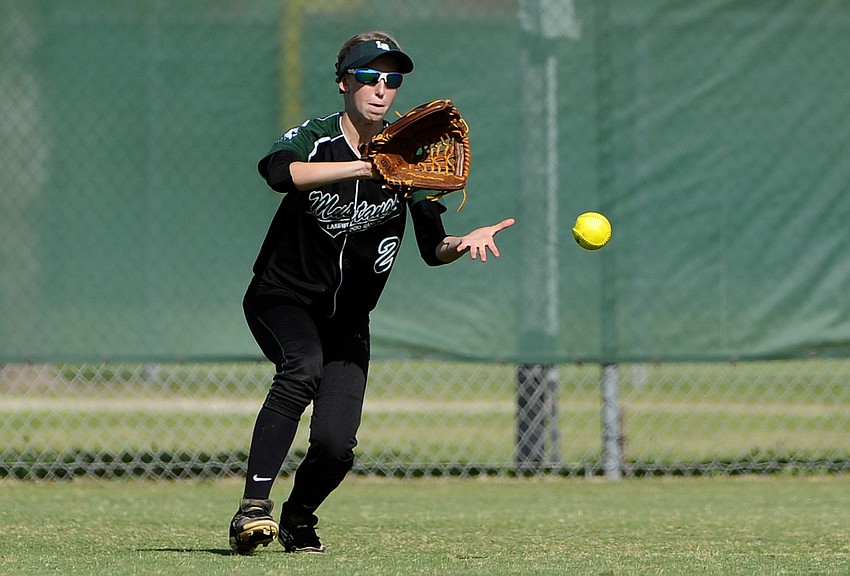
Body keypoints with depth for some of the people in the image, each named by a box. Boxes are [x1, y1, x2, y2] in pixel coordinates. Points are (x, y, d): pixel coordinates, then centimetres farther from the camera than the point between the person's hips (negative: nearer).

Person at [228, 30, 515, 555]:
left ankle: (298, 521, 19)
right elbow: (278, 171, -37)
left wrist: (463, 243, -31)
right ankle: (254, 506, -36)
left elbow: (433, 248, -7)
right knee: (303, 365, -36)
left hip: (348, 319, 3)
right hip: (281, 300, -3)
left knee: (335, 444, -13)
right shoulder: (315, 138, -12)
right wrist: (366, 166, -46)